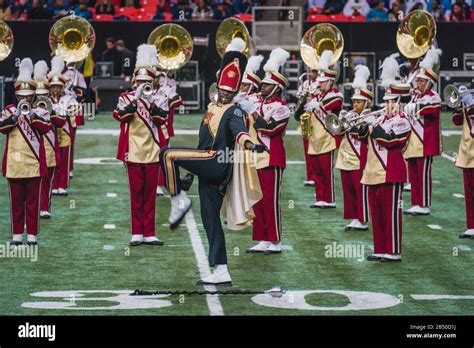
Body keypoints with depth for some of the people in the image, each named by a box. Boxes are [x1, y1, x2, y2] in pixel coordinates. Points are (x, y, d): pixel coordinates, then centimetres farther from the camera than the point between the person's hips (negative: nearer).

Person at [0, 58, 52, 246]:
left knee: (33, 200, 3)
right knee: (16, 200, 5)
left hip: (34, 162, 0)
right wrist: (16, 114, -19)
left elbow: (46, 127, -13)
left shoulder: (40, 111, 5)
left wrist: (31, 114, -19)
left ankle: (32, 234, 9)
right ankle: (17, 234, 11)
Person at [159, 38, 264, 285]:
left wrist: (248, 143, -46)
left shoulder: (234, 111, -9)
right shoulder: (212, 107, 19)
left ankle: (179, 201, -7)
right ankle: (221, 273, 7)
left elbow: (238, 128, -28)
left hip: (218, 164, -8)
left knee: (168, 155, -19)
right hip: (208, 169, 8)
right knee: (210, 218, 6)